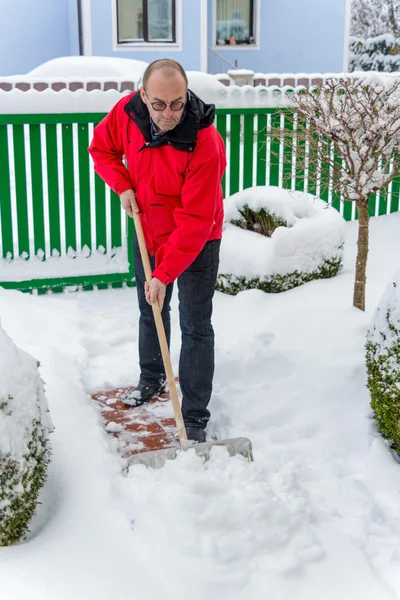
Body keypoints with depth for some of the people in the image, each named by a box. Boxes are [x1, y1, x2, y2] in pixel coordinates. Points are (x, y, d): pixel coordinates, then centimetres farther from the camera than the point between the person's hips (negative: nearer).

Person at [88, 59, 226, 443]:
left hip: (196, 244, -5)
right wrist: (122, 187, -13)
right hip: (148, 234, 6)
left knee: (195, 328, -3)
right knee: (150, 312, 22)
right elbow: (101, 147, 4)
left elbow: (195, 221, -32)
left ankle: (195, 418, 6)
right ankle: (152, 379, 46)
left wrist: (164, 273, -34)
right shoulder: (127, 112, -17)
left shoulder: (205, 144, -33)